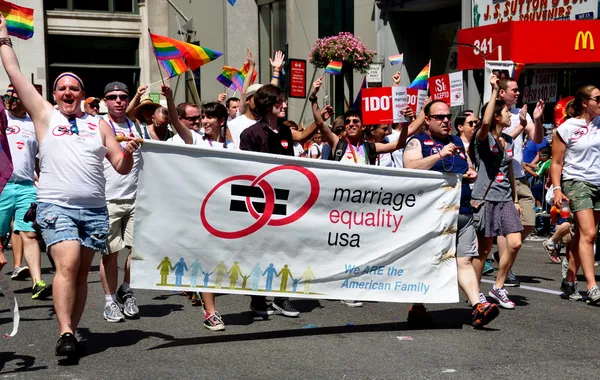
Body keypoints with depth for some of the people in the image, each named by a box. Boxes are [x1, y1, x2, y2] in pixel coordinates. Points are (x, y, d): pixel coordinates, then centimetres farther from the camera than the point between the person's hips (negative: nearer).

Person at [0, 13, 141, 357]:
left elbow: (121, 167, 12)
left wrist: (128, 152, -8)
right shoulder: (45, 115, 10)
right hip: (56, 206, -3)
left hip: (95, 209, 3)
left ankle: (72, 331, 10)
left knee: (82, 273, 4)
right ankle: (65, 333, -22)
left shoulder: (99, 125, 15)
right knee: (68, 264, -20)